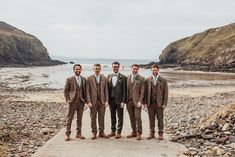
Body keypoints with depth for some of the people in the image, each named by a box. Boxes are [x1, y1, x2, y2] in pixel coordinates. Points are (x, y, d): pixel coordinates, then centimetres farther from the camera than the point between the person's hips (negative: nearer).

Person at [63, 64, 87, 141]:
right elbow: (65, 90, 0)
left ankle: (79, 133, 18)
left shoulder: (84, 79, 7)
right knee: (69, 118, 1)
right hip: (72, 101, -3)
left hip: (81, 101, 3)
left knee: (80, 118, 9)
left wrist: (85, 99, 5)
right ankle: (67, 134, 8)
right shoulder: (69, 79, -3)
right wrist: (67, 100, -6)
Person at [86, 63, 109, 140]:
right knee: (93, 118, 4)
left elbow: (106, 90, 6)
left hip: (102, 101, 2)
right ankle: (94, 133, 14)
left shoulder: (104, 78, 7)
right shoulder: (89, 78, 0)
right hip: (93, 101, -2)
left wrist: (106, 101, -1)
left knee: (102, 117, 6)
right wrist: (89, 102, -9)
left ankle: (101, 132, 17)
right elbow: (87, 91, -2)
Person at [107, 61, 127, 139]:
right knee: (112, 116, 12)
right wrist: (107, 99, 3)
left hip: (119, 100, -4)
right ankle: (113, 131, 21)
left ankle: (118, 132, 9)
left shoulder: (123, 77, -4)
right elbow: (108, 88, 9)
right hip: (111, 99, 4)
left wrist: (123, 101, -11)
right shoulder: (109, 76, 10)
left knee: (120, 117, 2)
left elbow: (124, 90, -6)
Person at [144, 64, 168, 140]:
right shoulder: (147, 80, 5)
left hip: (159, 103, -1)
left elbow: (165, 93, 0)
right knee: (151, 119, 7)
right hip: (150, 103, 1)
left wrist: (164, 103, -6)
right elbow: (145, 92, 6)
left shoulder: (163, 80, 2)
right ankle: (151, 133, 18)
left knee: (160, 119, 4)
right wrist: (145, 102, 0)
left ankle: (160, 133, 14)